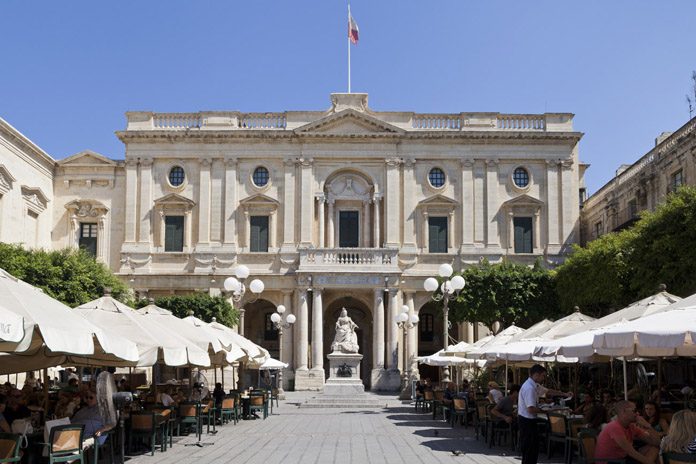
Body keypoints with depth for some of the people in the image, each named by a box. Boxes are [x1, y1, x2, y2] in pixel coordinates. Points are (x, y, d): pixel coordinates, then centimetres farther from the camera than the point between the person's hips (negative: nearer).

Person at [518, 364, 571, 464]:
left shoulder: (535, 386, 9)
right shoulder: (529, 388, -24)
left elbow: (548, 391, 23)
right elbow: (531, 409, -29)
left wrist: (564, 394, 17)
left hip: (530, 420, 10)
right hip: (527, 421, -10)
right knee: (529, 451, -3)